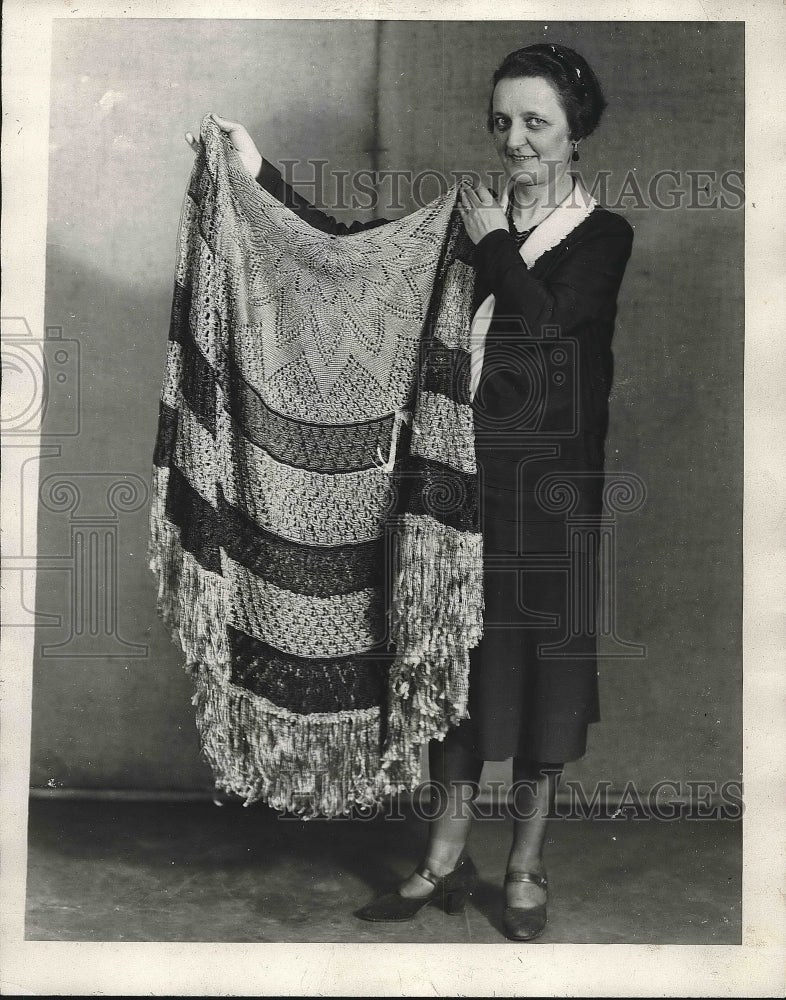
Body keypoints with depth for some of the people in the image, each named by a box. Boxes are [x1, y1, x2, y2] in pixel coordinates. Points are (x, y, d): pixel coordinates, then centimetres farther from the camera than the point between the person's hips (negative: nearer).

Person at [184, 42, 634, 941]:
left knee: (543, 665, 5)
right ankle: (446, 856, 23)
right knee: (455, 659, 8)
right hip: (464, 476, 3)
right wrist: (260, 172, -6)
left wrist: (493, 242, -5)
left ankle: (526, 869, 21)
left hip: (552, 488, -2)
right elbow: (345, 245, 1)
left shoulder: (604, 236, 1)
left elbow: (544, 315, -18)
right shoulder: (462, 220, 10)